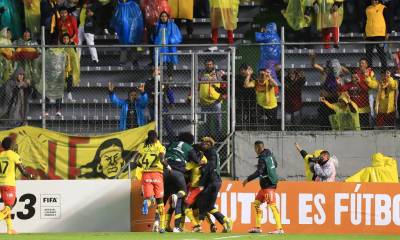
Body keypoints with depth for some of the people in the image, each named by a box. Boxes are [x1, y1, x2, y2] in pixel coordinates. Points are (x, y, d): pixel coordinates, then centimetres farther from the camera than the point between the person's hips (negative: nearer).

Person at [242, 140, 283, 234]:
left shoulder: (262, 158, -16)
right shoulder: (270, 154, 10)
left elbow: (259, 172, -25)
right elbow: (275, 164, 25)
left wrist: (248, 179, -20)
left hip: (268, 184, -10)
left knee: (272, 205, -14)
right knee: (257, 203, 15)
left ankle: (279, 228, -20)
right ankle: (258, 227, 18)